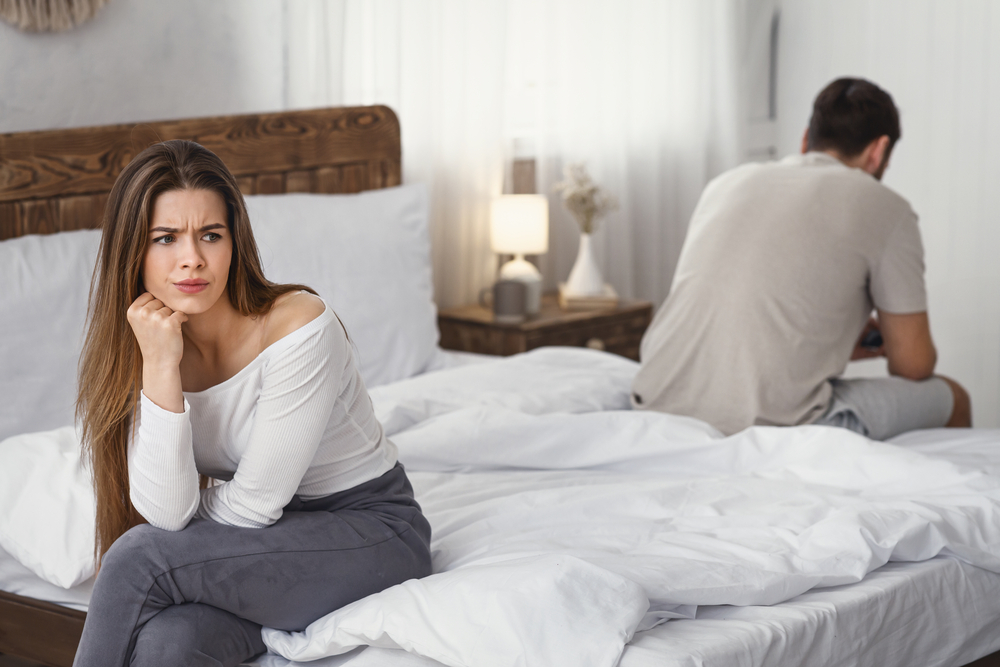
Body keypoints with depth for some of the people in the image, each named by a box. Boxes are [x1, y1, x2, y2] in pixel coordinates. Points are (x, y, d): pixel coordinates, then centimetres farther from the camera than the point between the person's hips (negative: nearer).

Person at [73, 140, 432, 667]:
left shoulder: (299, 326, -24)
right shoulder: (138, 350, -6)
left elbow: (252, 506, -18)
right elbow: (166, 512, -18)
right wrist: (160, 367, -23)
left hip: (370, 529, -4)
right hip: (266, 541, 4)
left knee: (140, 559, -25)